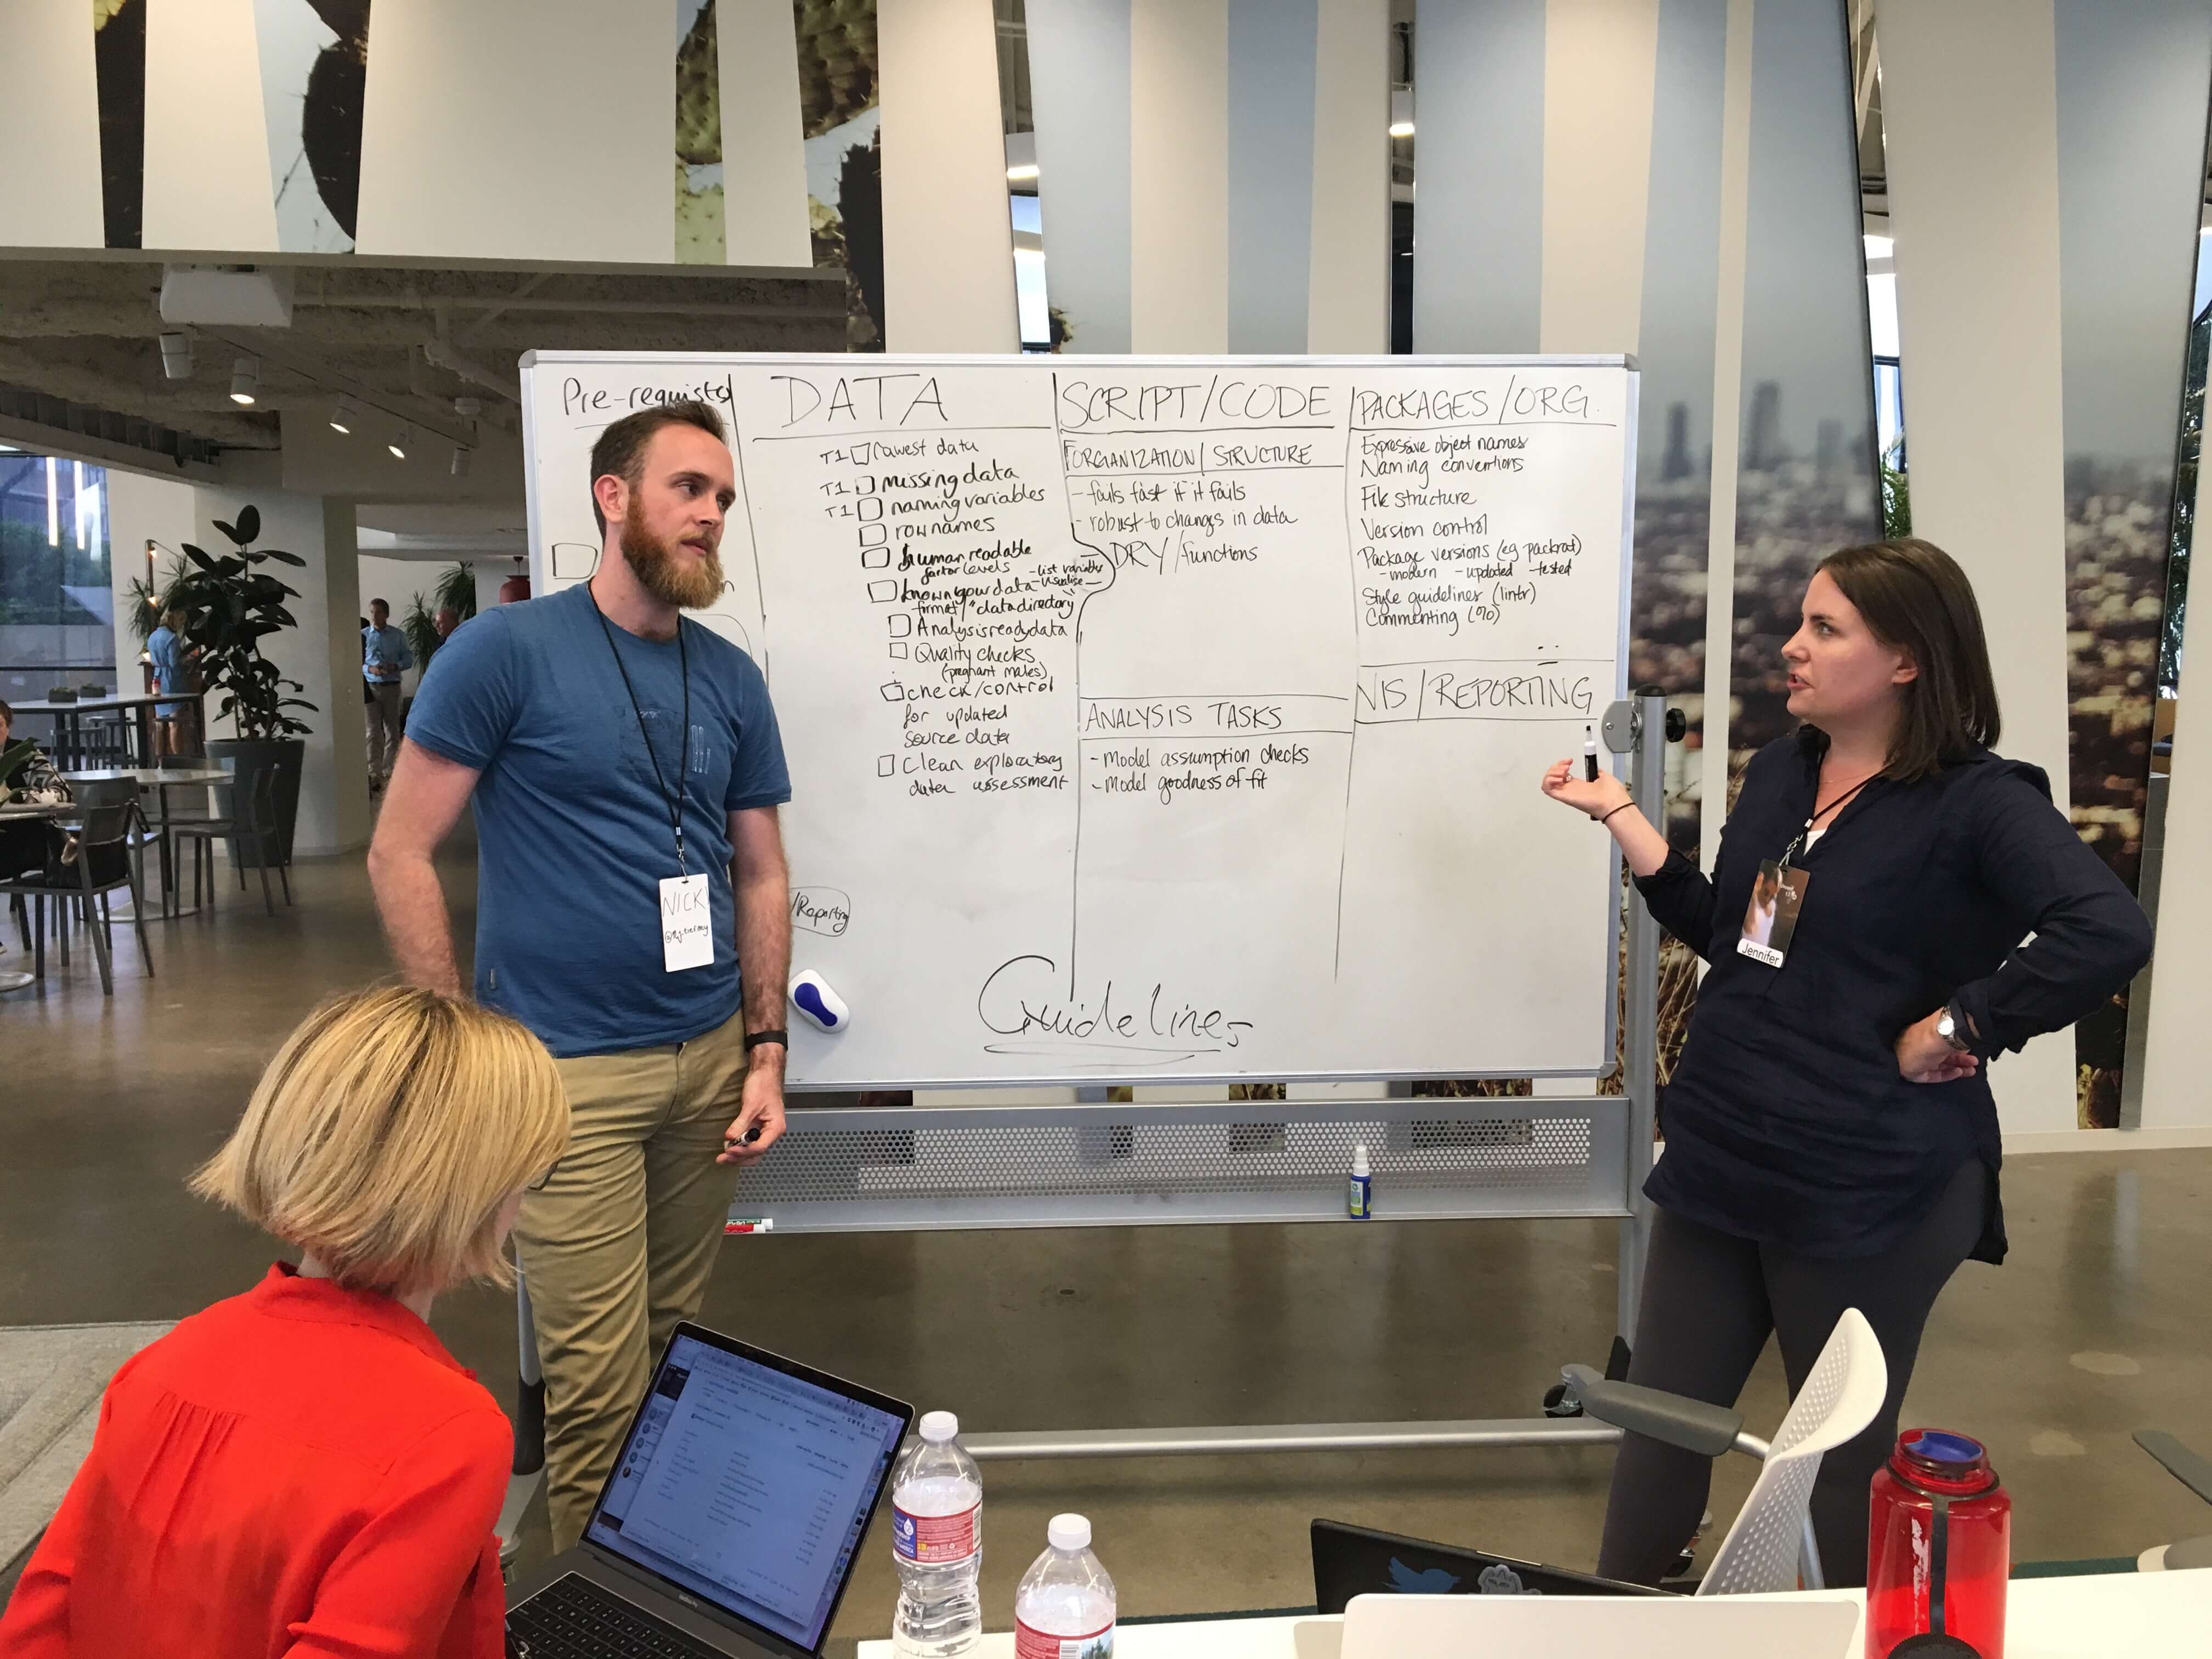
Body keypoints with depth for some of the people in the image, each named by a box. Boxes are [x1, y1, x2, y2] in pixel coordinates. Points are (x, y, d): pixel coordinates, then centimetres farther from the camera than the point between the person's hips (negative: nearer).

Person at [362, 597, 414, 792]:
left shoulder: (398, 636, 4)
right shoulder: (362, 636, 1)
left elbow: (409, 658, 3)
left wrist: (396, 666, -17)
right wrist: (370, 669, -17)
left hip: (392, 687, 2)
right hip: (370, 687, -2)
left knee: (392, 731, 8)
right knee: (373, 732, -6)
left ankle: (389, 772, 19)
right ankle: (375, 775, -5)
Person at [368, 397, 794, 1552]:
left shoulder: (731, 679, 9)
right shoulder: (506, 652, -5)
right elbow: (399, 856, -5)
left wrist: (766, 1053, 6)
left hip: (711, 1062, 4)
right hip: (568, 1070, -4)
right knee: (600, 1385, 0)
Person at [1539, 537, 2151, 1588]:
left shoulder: (1976, 802, -14)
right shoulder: (1780, 770, 7)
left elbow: (2109, 933, -28)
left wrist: (1955, 1029, -23)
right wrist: (1617, 813, 9)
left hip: (1868, 1190, -6)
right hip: (1719, 1163, 6)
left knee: (1847, 1453, 14)